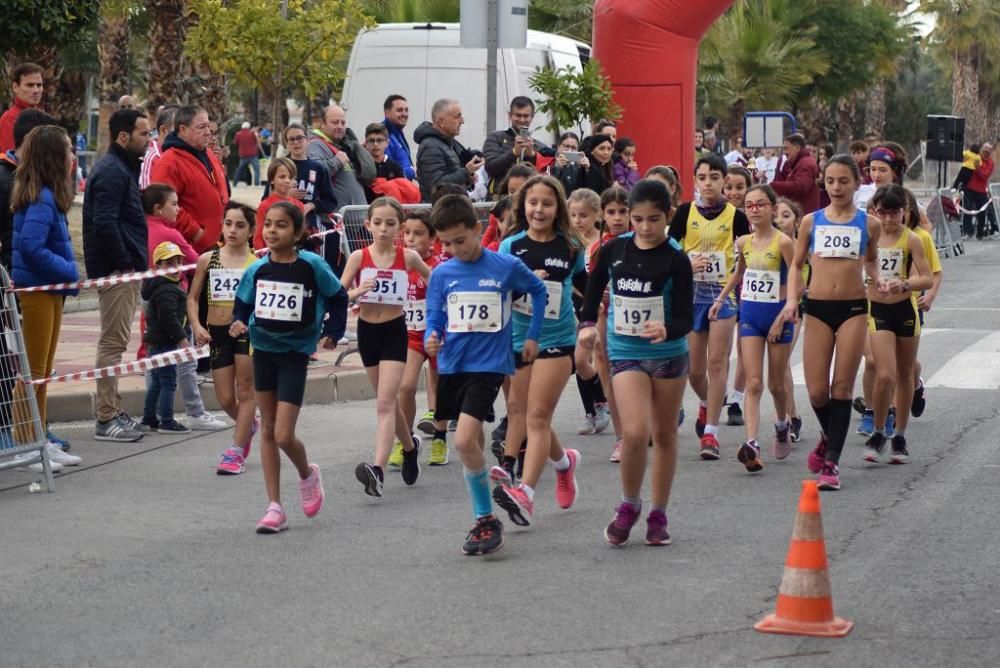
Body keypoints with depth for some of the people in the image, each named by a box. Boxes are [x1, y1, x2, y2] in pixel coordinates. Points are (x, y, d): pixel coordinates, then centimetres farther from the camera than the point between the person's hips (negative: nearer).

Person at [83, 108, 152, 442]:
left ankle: (112, 411, 22)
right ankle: (106, 418, -4)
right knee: (113, 342, -7)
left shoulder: (121, 167, 17)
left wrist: (133, 261, 14)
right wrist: (124, 263, -18)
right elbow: (104, 224, -25)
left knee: (114, 342, 15)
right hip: (117, 271, -11)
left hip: (123, 269, 11)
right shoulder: (112, 171, -16)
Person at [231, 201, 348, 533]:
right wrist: (238, 324, -9)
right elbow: (243, 304, 10)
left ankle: (307, 474, 25)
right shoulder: (257, 269, -2)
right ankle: (275, 507, 14)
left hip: (295, 355, -4)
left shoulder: (312, 265, -11)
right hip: (263, 351, 4)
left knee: (284, 435, -10)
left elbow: (338, 297, 2)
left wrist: (331, 333, 0)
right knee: (268, 429, 7)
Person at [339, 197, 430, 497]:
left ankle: (378, 470, -27)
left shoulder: (408, 257, -6)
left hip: (394, 331, -3)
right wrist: (357, 292, -26)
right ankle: (410, 446, 43)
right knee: (387, 400, 17)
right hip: (367, 330, 3)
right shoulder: (359, 257, -5)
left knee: (385, 402, -15)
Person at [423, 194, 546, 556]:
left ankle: (487, 519, -5)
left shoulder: (507, 266, -6)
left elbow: (538, 290, 12)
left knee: (465, 441, -18)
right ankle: (483, 520, 23)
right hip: (452, 366, 4)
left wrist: (532, 335, 10)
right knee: (473, 445, 12)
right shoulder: (441, 274, 1)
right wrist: (431, 340, -18)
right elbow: (434, 320, 4)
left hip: (488, 365, -4)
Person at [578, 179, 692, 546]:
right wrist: (588, 323, 1)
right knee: (635, 432, -15)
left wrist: (667, 330, -37)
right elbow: (595, 285, 14)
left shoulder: (676, 260, -12)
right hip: (626, 353, 0)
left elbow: (685, 318, -16)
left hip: (668, 354, 0)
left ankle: (658, 514, 23)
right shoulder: (613, 250, -4)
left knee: (664, 434, 10)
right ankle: (629, 505, 7)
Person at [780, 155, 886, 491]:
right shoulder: (811, 221, 5)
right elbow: (796, 265, 13)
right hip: (818, 309, 1)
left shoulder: (869, 224, 4)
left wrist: (877, 278, 0)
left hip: (853, 309, -1)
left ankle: (832, 462, 3)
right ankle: (829, 435, 31)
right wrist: (792, 299, -1)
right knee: (817, 391, -1)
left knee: (842, 388, -3)